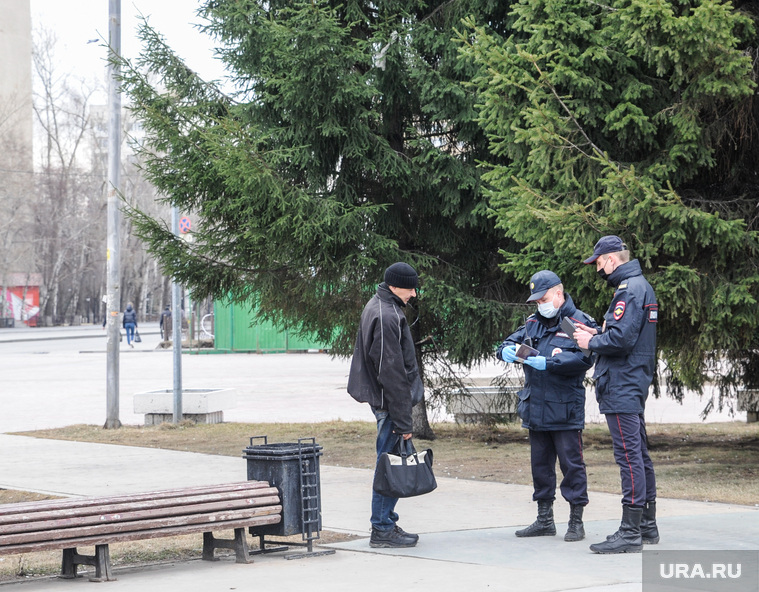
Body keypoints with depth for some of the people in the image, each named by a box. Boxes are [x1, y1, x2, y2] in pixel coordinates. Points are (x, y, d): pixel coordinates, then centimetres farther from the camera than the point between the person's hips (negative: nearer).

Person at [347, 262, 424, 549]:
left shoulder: (378, 307, 14)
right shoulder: (386, 316, -20)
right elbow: (392, 373, -22)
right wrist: (403, 420, -20)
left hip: (383, 399, 10)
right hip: (389, 401, -10)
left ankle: (386, 523, 20)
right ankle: (382, 529, -1)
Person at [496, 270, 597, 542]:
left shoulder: (579, 322, -8)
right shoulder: (533, 322, 15)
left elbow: (584, 358, -20)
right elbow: (511, 341, 13)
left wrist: (548, 363, -28)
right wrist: (507, 350, -12)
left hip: (565, 410, -7)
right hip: (535, 408, 7)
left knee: (571, 464, -3)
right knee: (540, 465, 14)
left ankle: (576, 521, 3)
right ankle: (544, 520, 23)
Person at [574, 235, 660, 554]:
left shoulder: (629, 290, -15)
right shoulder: (641, 286, 18)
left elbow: (621, 339, -25)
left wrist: (591, 342, -9)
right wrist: (597, 333, 13)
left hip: (621, 387, -11)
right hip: (634, 384, 11)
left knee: (628, 456, -10)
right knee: (640, 454, 15)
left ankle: (630, 532, -11)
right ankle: (647, 525, 22)